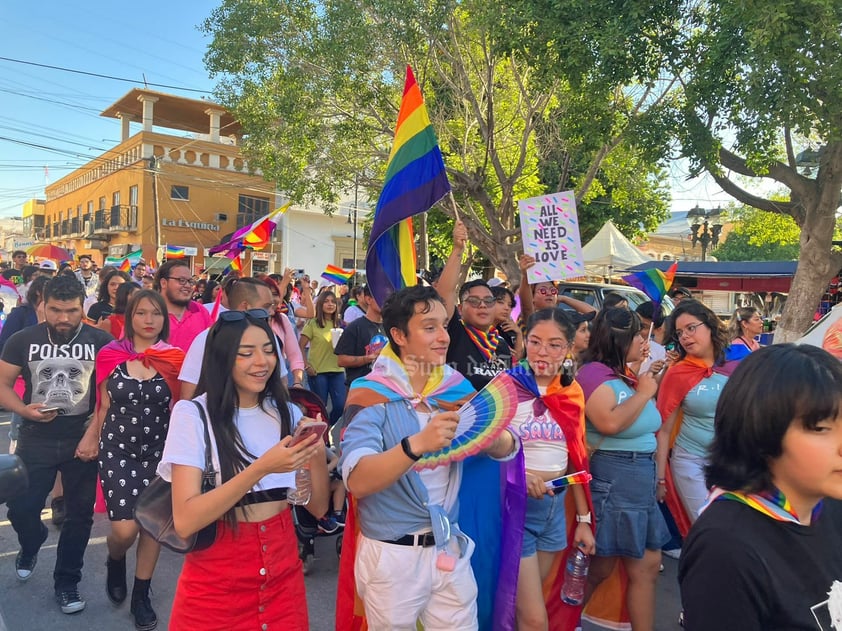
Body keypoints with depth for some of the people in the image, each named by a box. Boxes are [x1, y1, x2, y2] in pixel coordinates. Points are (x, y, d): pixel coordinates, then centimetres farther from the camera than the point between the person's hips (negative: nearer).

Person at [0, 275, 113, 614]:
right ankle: (32, 543, 40)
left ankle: (66, 581, 29)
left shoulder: (100, 341, -6)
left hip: (83, 439, -1)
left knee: (79, 514, 8)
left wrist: (94, 433, -14)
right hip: (36, 440, 1)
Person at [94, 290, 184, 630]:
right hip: (118, 449, -1)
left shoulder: (174, 359, -4)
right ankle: (114, 561, 30)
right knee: (125, 529, -8)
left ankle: (141, 595, 28)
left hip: (160, 450, 1)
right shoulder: (111, 356, -4)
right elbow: (104, 406, 6)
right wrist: (99, 444, 8)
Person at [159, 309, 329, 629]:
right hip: (215, 587, -3)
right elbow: (185, 521, -20)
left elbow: (317, 507, 0)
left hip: (282, 579, 4)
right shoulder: (192, 414, -12)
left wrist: (318, 454, -18)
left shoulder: (287, 413, 1)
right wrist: (261, 468, -29)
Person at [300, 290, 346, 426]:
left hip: (337, 371, 4)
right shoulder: (313, 323, -2)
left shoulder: (338, 324, 11)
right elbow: (300, 346, -4)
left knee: (340, 405, 0)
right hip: (317, 371, -4)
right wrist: (306, 366, -11)